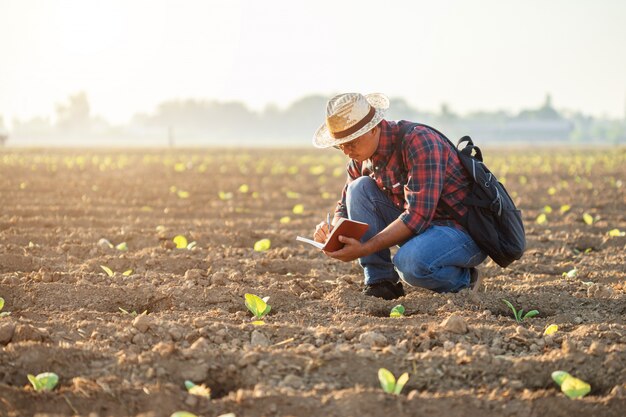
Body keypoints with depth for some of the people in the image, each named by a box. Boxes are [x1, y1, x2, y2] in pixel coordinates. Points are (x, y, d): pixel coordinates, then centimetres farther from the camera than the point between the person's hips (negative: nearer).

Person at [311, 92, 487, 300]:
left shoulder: (418, 141, -24)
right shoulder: (361, 159, 0)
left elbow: (417, 216, -30)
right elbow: (346, 206, 12)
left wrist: (364, 249, -34)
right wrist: (331, 228, -13)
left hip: (465, 231, -8)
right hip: (417, 227, 8)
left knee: (409, 262, -37)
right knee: (360, 188, -9)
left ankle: (464, 279, -3)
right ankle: (381, 282, -6)